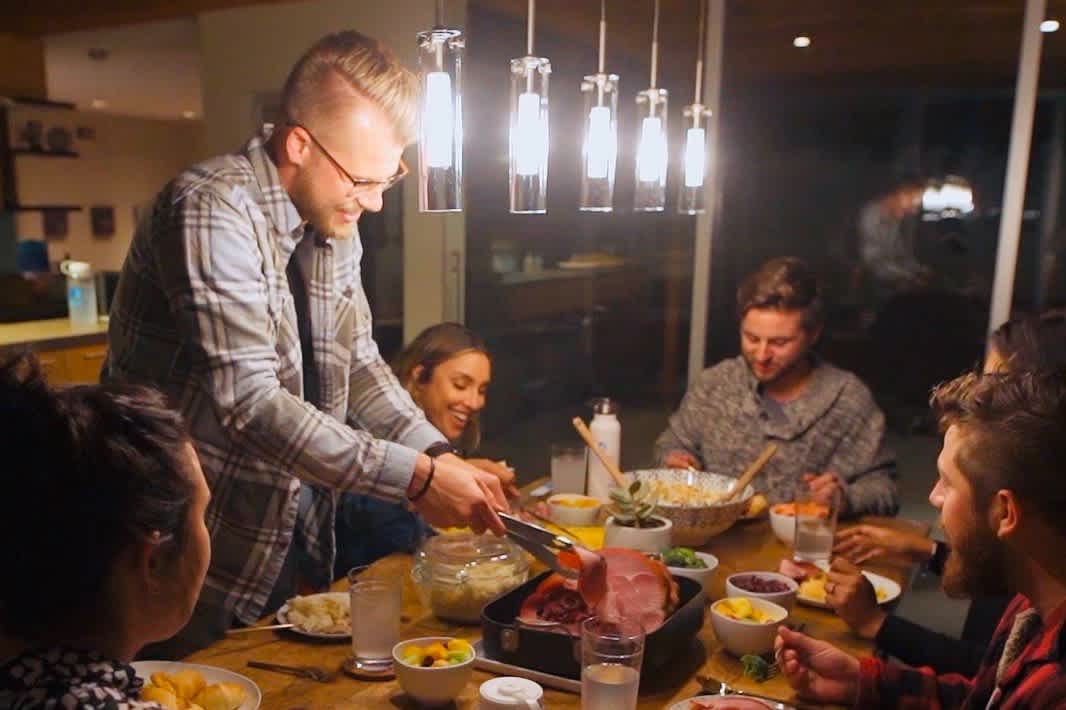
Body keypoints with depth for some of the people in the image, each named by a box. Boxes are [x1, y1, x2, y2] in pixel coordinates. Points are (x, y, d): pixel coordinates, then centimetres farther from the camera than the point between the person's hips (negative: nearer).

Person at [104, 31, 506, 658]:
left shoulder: (335, 229, 3)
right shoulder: (211, 211, -22)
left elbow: (359, 365, 10)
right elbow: (250, 403, -29)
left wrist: (444, 457, -4)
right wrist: (416, 476, -27)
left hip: (298, 541, 7)